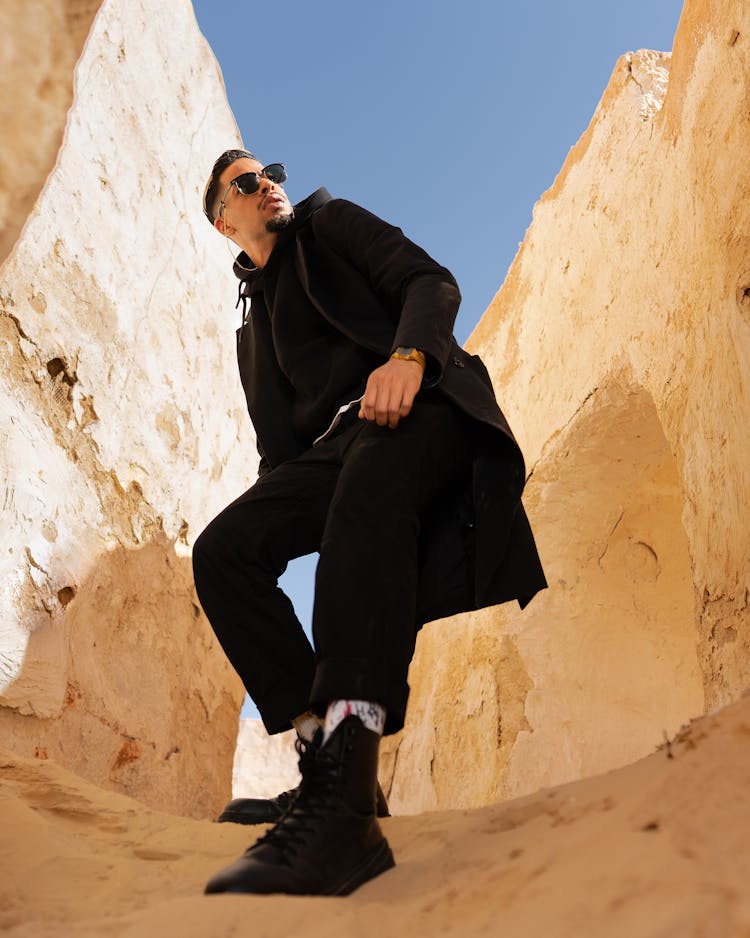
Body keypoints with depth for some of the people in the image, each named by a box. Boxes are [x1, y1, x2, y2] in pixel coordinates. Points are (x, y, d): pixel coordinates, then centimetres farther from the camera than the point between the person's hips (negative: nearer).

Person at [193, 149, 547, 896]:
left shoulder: (329, 223, 18)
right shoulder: (253, 323, 29)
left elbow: (432, 281, 3)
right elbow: (278, 440, 22)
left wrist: (407, 355, -19)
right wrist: (276, 499, 2)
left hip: (422, 410, -5)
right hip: (336, 446, 5)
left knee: (369, 475, -40)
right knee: (223, 550, -20)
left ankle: (343, 802, -53)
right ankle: (327, 757, -24)